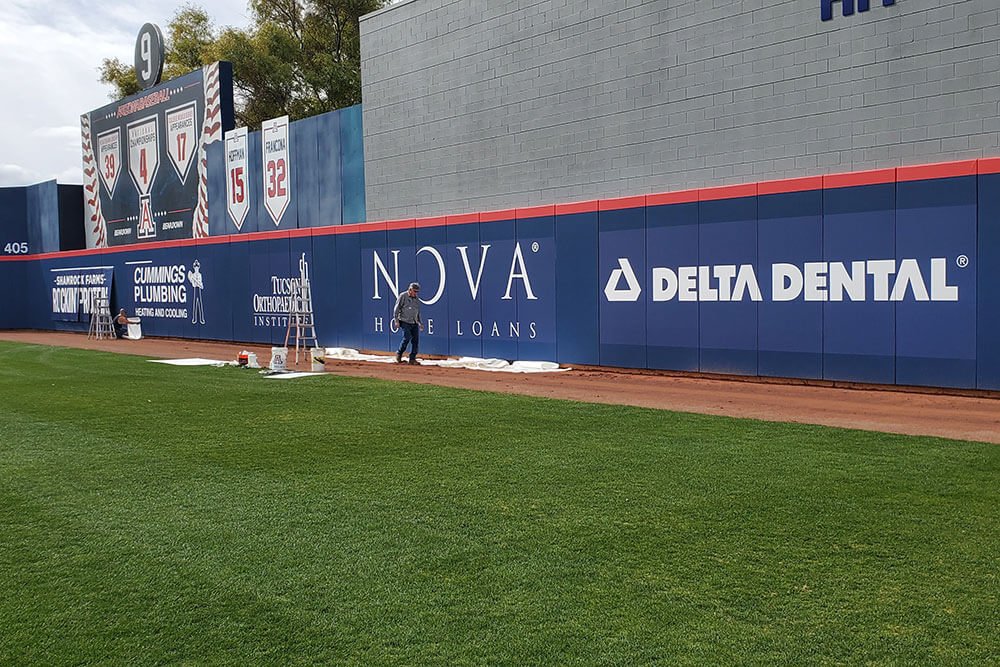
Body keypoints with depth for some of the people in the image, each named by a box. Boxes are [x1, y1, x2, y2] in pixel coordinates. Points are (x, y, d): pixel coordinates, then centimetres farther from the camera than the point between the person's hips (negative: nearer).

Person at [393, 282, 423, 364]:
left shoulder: (417, 299, 16)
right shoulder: (403, 296, -3)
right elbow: (397, 308, -4)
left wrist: (420, 323, 20)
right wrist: (396, 320, -11)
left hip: (414, 323, 6)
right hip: (405, 322, -6)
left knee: (416, 340, -2)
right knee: (407, 337, -19)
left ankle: (412, 359, 5)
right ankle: (399, 353, 2)